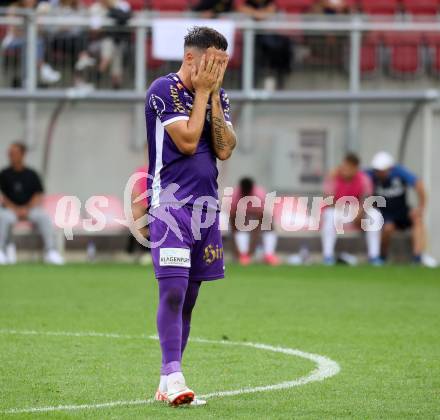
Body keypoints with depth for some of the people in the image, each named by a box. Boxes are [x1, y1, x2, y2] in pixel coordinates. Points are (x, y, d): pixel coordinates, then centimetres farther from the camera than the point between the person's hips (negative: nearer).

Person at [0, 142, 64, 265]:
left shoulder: (31, 175, 8)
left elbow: (38, 196, 3)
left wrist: (27, 209, -14)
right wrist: (15, 209, -15)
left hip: (31, 208, 1)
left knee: (44, 217, -29)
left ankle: (50, 252, -32)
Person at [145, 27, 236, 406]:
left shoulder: (218, 96, 12)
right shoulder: (164, 90, -7)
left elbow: (224, 150, 1)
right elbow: (187, 141, -16)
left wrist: (214, 97, -3)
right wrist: (202, 93, -9)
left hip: (206, 203, 7)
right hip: (171, 201, -7)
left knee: (189, 296, 7)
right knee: (173, 290, -16)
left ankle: (168, 383, 10)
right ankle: (173, 377, -20)